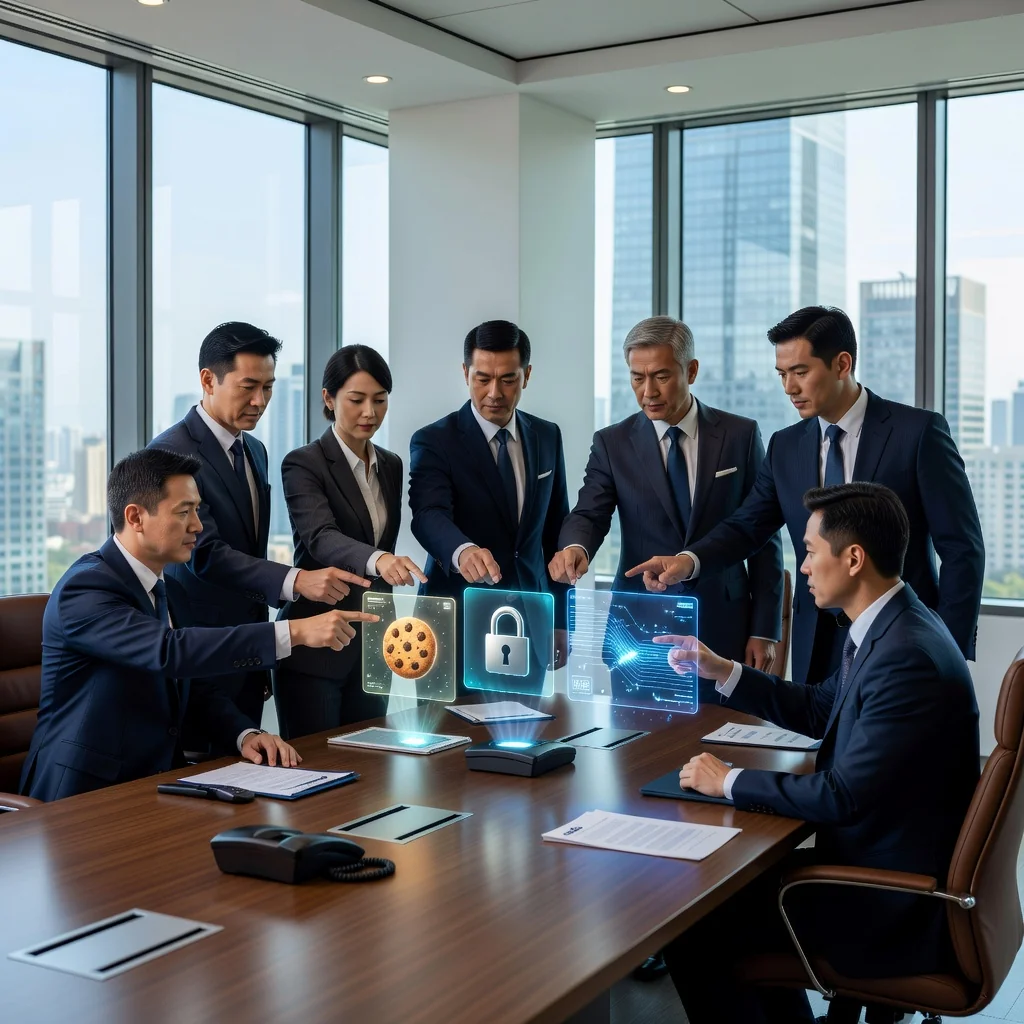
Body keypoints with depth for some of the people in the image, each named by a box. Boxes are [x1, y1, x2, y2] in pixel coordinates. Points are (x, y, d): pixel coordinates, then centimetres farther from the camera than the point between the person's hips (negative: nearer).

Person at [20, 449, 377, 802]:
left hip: (159, 782, 8)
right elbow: (170, 651, -31)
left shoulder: (173, 593, 12)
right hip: (87, 795, -8)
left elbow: (196, 688, 15)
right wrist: (294, 632, -34)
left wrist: (246, 734, -6)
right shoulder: (84, 588, -16)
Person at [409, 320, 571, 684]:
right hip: (458, 623, -4)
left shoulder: (547, 437, 7)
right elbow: (429, 517, -26)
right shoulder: (433, 442, -9)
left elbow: (555, 530, 11)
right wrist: (463, 551, -48)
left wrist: (560, 619, 9)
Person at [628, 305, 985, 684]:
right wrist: (689, 560, -15)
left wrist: (951, 653, -12)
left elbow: (962, 549, -8)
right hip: (818, 648, 4)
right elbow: (748, 525, 5)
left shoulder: (918, 431, -8)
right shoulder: (786, 446, 7)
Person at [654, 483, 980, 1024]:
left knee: (689, 928, -8)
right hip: (881, 861, 10)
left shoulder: (908, 658, -27)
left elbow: (843, 796, -27)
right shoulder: (887, 626, 3)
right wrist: (721, 670, 12)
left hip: (897, 909, -10)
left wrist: (730, 781, -14)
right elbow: (821, 709, 18)